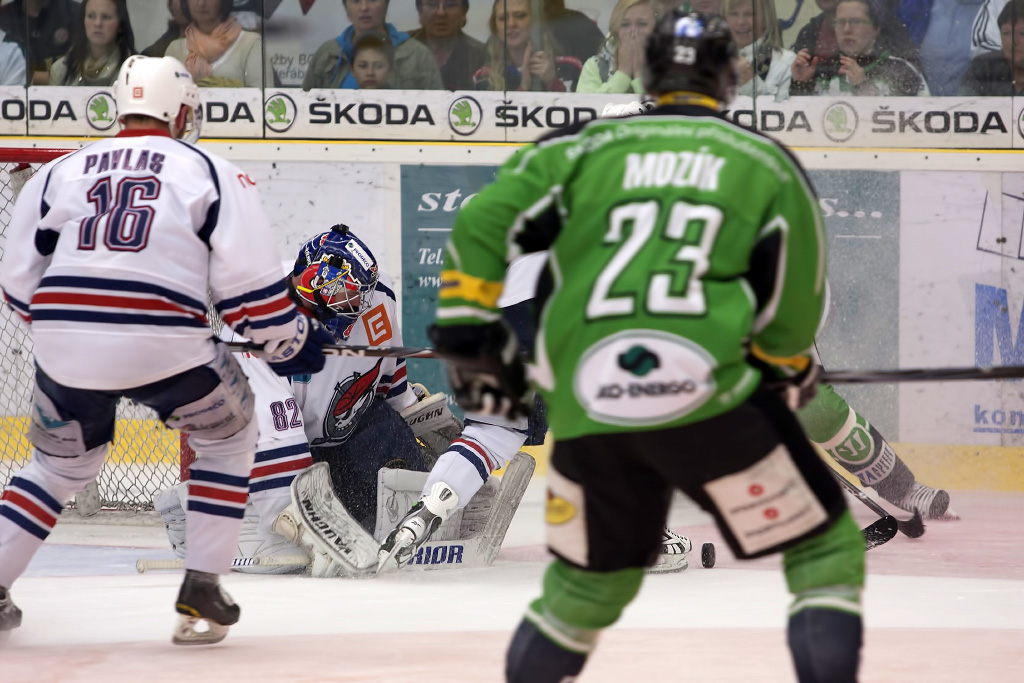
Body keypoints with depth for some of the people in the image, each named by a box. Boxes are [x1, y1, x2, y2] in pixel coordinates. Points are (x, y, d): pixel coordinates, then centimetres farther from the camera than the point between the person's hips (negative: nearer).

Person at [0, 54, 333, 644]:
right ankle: (201, 592, 11)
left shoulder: (59, 172, 17)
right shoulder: (210, 174, 7)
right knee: (229, 439, 21)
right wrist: (289, 341, 17)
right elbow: (250, 282, 1)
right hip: (164, 343, -3)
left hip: (64, 348, 3)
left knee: (63, 460, 27)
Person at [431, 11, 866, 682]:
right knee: (826, 550, 8)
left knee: (587, 583, 24)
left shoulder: (583, 147, 15)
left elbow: (481, 225, 7)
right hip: (709, 397, -3)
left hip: (585, 411, 3)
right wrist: (788, 374, 26)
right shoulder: (769, 163, 11)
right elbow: (795, 302, 8)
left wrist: (471, 341, 14)